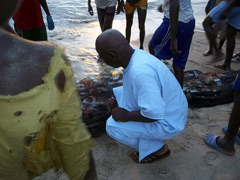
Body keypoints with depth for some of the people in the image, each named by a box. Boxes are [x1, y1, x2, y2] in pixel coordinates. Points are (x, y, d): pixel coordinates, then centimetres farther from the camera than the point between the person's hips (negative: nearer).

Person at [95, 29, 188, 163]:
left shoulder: (140, 71, -35)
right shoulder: (137, 54, -6)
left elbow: (155, 114, -33)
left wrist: (126, 116, -18)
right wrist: (116, 100, 0)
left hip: (167, 122, -9)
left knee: (113, 126, -12)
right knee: (119, 93, 11)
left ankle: (157, 149, 6)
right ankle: (149, 136, 17)